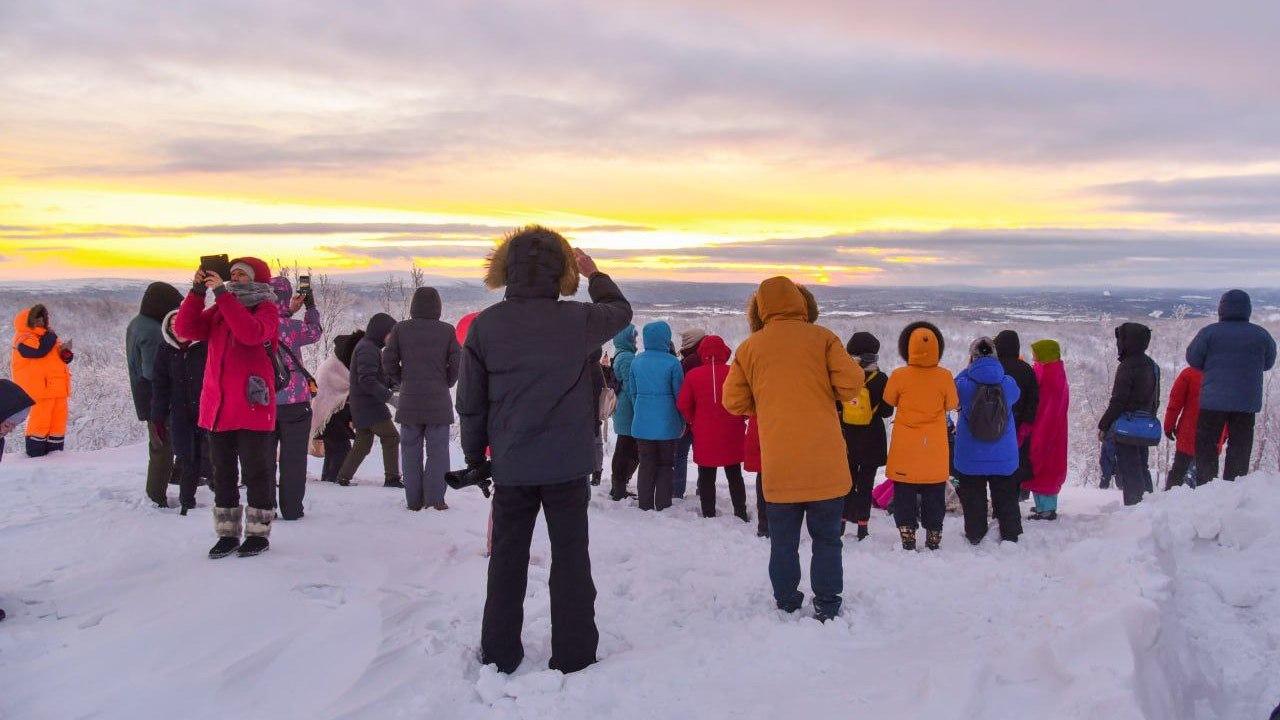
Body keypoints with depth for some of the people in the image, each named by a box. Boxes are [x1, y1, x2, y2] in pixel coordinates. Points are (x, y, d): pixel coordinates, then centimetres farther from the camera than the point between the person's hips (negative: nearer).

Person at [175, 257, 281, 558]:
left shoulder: (266, 309, -2)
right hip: (218, 408, 6)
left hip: (252, 407, -6)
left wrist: (221, 293, -23)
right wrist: (198, 290, -8)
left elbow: (252, 333, -24)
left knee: (256, 472, 2)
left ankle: (258, 534, 12)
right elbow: (184, 328, 2)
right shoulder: (219, 310, 15)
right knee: (223, 474, 11)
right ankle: (228, 534, 20)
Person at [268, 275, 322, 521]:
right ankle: (291, 508, 7)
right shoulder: (291, 326, -15)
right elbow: (314, 332, 4)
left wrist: (290, 311, 19)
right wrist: (310, 307, 16)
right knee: (293, 458, 5)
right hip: (294, 401, -4)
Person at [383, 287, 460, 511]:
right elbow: (457, 363, -5)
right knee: (437, 450, 5)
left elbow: (388, 362, 0)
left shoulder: (401, 329, 1)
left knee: (411, 451, 9)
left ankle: (414, 501, 10)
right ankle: (435, 499, 0)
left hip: (409, 401, 2)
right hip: (438, 402, -1)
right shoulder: (447, 330, -4)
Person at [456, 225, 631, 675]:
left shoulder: (485, 325, -5)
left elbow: (470, 401, 1)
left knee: (507, 558, 13)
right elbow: (620, 312, 14)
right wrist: (594, 275, 29)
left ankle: (499, 654, 21)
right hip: (567, 464, -1)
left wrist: (475, 455, 13)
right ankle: (573, 655, 14)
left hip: (511, 465, 2)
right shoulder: (577, 320, -9)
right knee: (570, 557, 9)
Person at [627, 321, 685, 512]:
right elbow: (679, 394, -6)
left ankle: (645, 504, 16)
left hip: (642, 423, 3)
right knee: (666, 465, 10)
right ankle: (662, 504, 12)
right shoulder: (672, 362, -11)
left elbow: (632, 392, 8)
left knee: (646, 465, 13)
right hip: (667, 423, -3)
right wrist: (682, 422, 5)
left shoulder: (636, 361, 1)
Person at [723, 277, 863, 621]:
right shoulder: (821, 338, -1)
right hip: (825, 463, -1)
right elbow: (851, 383, -7)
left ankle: (786, 603, 20)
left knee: (783, 540, 13)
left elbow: (733, 402, 5)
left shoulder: (749, 348, 4)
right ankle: (826, 606, 12)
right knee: (826, 538, 10)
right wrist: (824, 393, 12)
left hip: (778, 464, 1)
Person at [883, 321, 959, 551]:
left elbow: (889, 400, 4)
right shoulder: (944, 376, -11)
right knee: (934, 495, 12)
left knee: (905, 495, 9)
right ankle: (933, 538, 18)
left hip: (905, 448, -1)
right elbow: (952, 405, 2)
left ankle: (907, 538, 8)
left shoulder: (899, 376, -12)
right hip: (935, 448, 1)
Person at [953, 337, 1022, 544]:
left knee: (973, 500, 12)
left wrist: (968, 369, 7)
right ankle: (1010, 537, 21)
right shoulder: (1008, 383, -9)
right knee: (1006, 498, 16)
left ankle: (975, 537, 17)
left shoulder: (965, 382, -15)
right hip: (1004, 457, 2)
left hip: (970, 458, -1)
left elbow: (952, 392, 6)